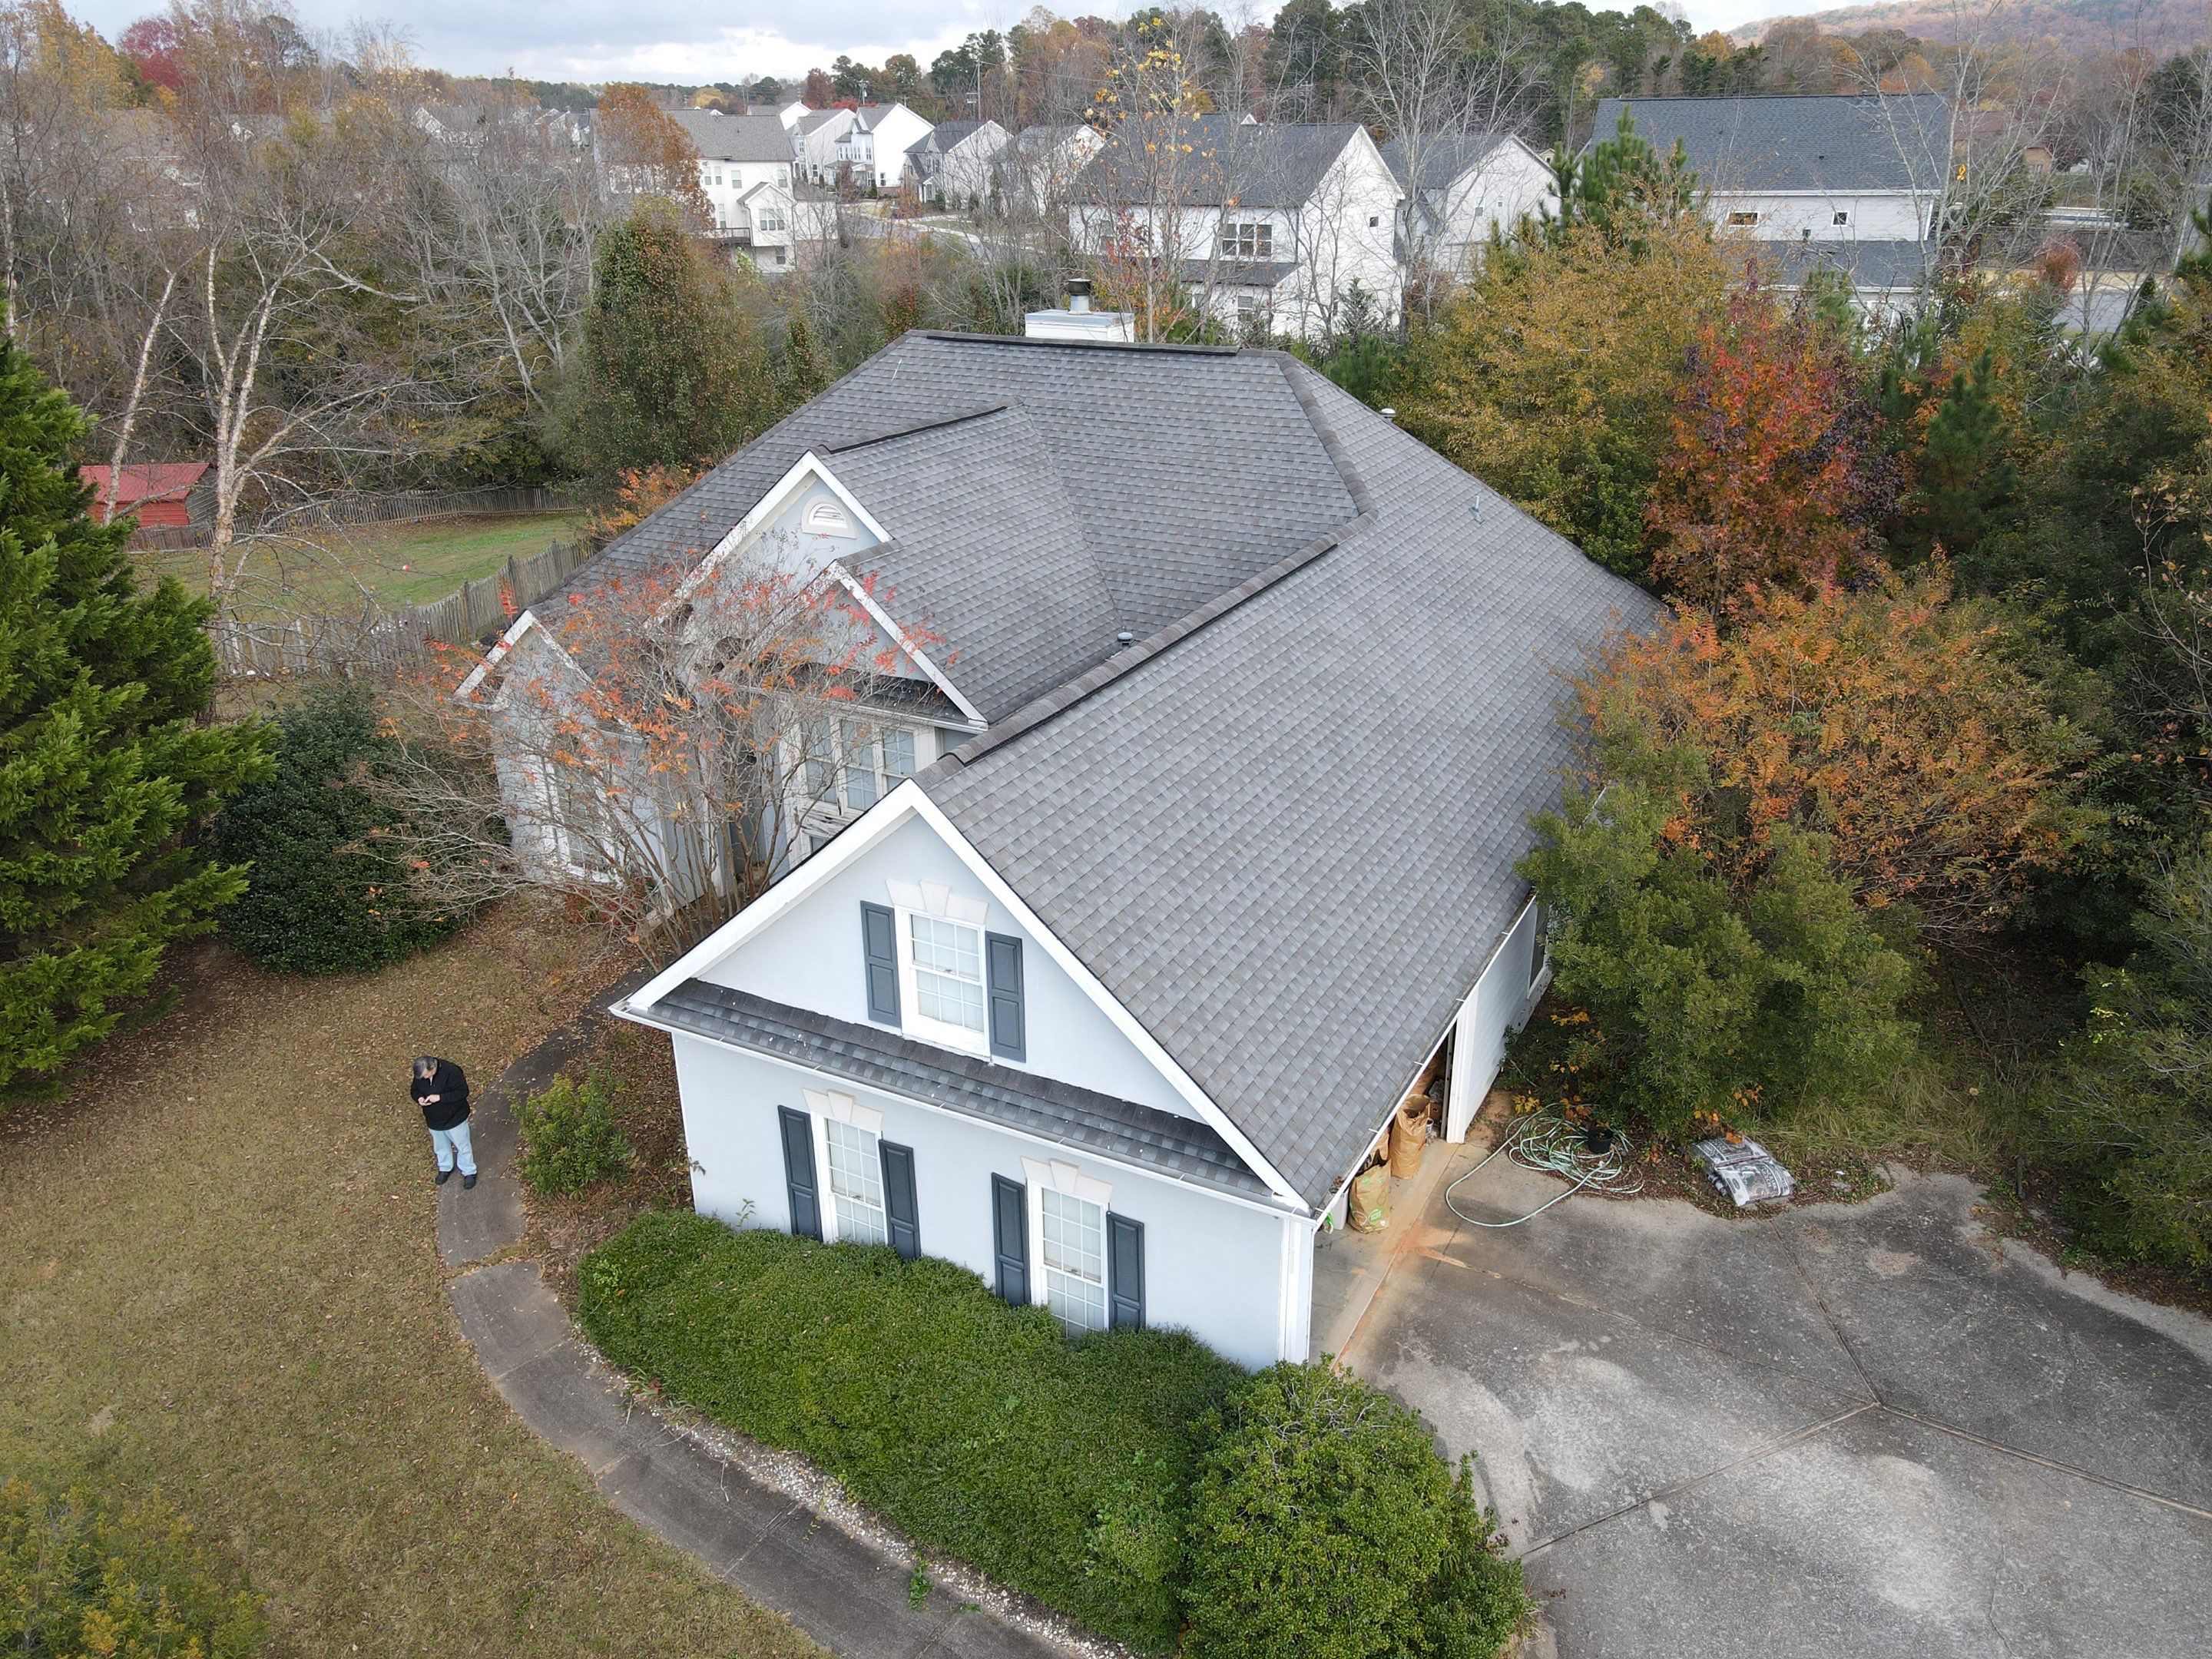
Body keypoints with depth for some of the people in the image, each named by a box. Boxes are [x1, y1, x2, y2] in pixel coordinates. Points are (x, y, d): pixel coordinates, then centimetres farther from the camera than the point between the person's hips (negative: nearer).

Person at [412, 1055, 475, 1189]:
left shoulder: (451, 1071, -31)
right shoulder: (420, 1075, -14)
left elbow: (463, 1091, -27)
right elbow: (415, 1090, 3)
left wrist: (440, 1097, -34)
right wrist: (419, 1099, -21)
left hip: (455, 1118, -5)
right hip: (434, 1120, 5)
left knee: (462, 1146, 13)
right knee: (441, 1147, 26)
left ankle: (469, 1172, 33)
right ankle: (445, 1168, 51)